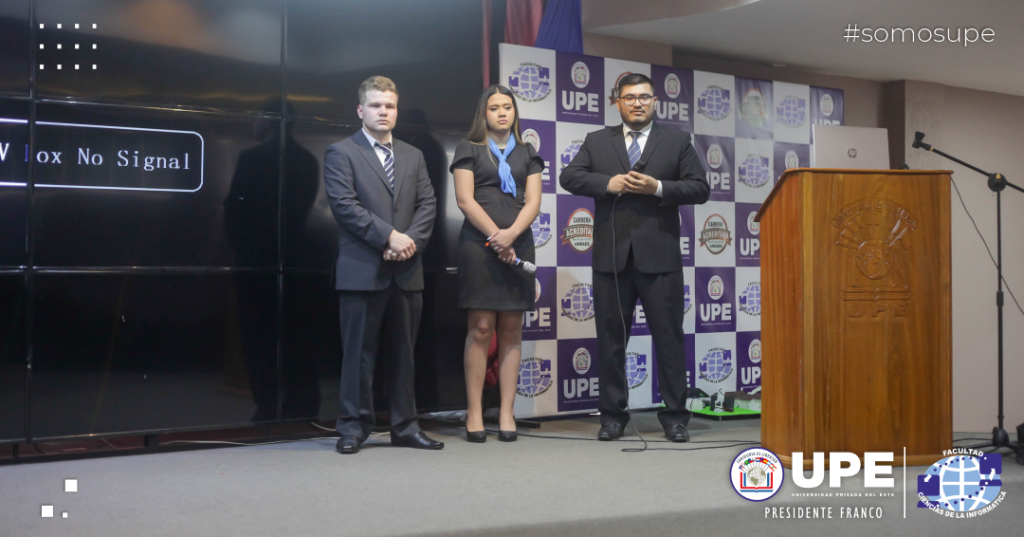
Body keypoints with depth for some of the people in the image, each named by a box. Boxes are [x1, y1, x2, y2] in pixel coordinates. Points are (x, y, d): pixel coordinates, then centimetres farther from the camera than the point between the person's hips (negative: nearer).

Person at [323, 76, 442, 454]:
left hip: (407, 270, 5)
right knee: (359, 353, 0)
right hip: (362, 270, -5)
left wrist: (411, 241, -8)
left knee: (403, 353, 9)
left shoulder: (413, 156, 18)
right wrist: (389, 236, -15)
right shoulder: (341, 153, 2)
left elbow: (427, 203, 10)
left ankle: (405, 427, 17)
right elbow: (344, 204, -10)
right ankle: (353, 428, 9)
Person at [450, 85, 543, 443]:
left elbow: (533, 201, 7)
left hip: (518, 246, 3)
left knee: (511, 331, 1)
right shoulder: (469, 149, 10)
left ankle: (507, 413, 3)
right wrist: (495, 234, -11)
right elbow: (465, 200, -1)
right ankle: (474, 413, -4)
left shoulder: (527, 154, 17)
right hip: (478, 245, -3)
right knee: (480, 329, -7)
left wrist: (511, 234, -11)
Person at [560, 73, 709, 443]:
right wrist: (608, 182, -11)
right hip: (611, 256, 2)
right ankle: (613, 415, 16)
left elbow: (700, 189, 2)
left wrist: (657, 187, -12)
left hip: (659, 257, -1)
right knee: (610, 339, 6)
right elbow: (569, 177, 4)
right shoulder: (597, 141, 14)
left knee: (669, 339, 1)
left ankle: (674, 416, 10)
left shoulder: (677, 142, 10)